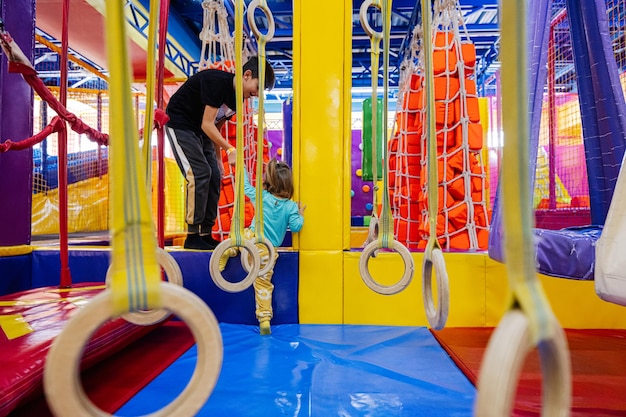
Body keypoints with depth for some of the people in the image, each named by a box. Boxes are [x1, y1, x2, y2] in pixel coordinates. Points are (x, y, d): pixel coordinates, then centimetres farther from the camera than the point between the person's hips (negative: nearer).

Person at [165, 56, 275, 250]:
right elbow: (207, 124, -28)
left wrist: (218, 159, 7)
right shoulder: (218, 81, -24)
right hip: (179, 124, -8)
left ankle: (205, 234, 5)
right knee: (200, 173, -19)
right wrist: (230, 149, -35)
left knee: (214, 176, -2)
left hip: (201, 132, 9)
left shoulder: (237, 96, 2)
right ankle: (192, 236, -11)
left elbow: (216, 126, 9)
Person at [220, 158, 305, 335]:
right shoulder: (291, 206, -6)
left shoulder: (262, 196, -1)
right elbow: (296, 227, -11)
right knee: (263, 284, 11)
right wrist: (301, 215, 9)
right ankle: (265, 319, 12)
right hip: (267, 251, 0)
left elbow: (245, 185, 13)